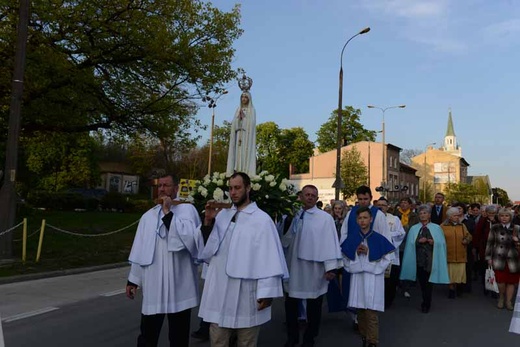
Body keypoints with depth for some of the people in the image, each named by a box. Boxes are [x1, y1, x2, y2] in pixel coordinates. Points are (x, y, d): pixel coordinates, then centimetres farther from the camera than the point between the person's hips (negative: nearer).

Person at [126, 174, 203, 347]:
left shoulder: (187, 209, -4)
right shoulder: (148, 216, 9)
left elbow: (189, 238, -20)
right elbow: (140, 250, 13)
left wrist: (168, 213, -16)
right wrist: (133, 279, 14)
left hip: (179, 286, -3)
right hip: (153, 286, 4)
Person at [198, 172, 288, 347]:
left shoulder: (262, 219, -7)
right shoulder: (222, 215, 8)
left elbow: (269, 257, -9)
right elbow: (207, 246, 12)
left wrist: (267, 292, -11)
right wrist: (208, 221, -3)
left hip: (246, 293, -4)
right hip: (219, 291, 4)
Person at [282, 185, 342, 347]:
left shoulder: (325, 218, -9)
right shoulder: (293, 216, 5)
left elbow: (330, 242, -11)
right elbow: (286, 240, 9)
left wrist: (331, 267, -15)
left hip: (313, 269, -4)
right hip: (293, 266, 4)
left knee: (313, 306, 11)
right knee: (290, 304, 14)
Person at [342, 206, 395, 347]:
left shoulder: (379, 239, -3)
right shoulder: (351, 238, 5)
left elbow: (387, 259, -5)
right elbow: (345, 258, 9)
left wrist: (368, 253, -13)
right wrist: (356, 252, -9)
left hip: (373, 279, -3)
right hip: (357, 278, 3)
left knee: (371, 312, -4)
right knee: (361, 310, 12)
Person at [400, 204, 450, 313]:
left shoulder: (436, 228, 7)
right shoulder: (414, 228, 8)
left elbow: (442, 243, 3)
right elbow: (410, 243, 2)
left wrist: (434, 242, -15)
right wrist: (419, 241, -15)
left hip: (431, 258, -1)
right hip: (419, 258, 1)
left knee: (428, 281, -2)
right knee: (422, 281, 5)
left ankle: (426, 304, 9)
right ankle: (426, 302, 22)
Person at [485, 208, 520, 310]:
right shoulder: (495, 228, 2)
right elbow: (490, 243, 4)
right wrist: (489, 257, 1)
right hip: (499, 259, -1)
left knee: (511, 281, 4)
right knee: (500, 280, -7)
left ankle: (508, 301, 22)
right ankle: (501, 297, 21)